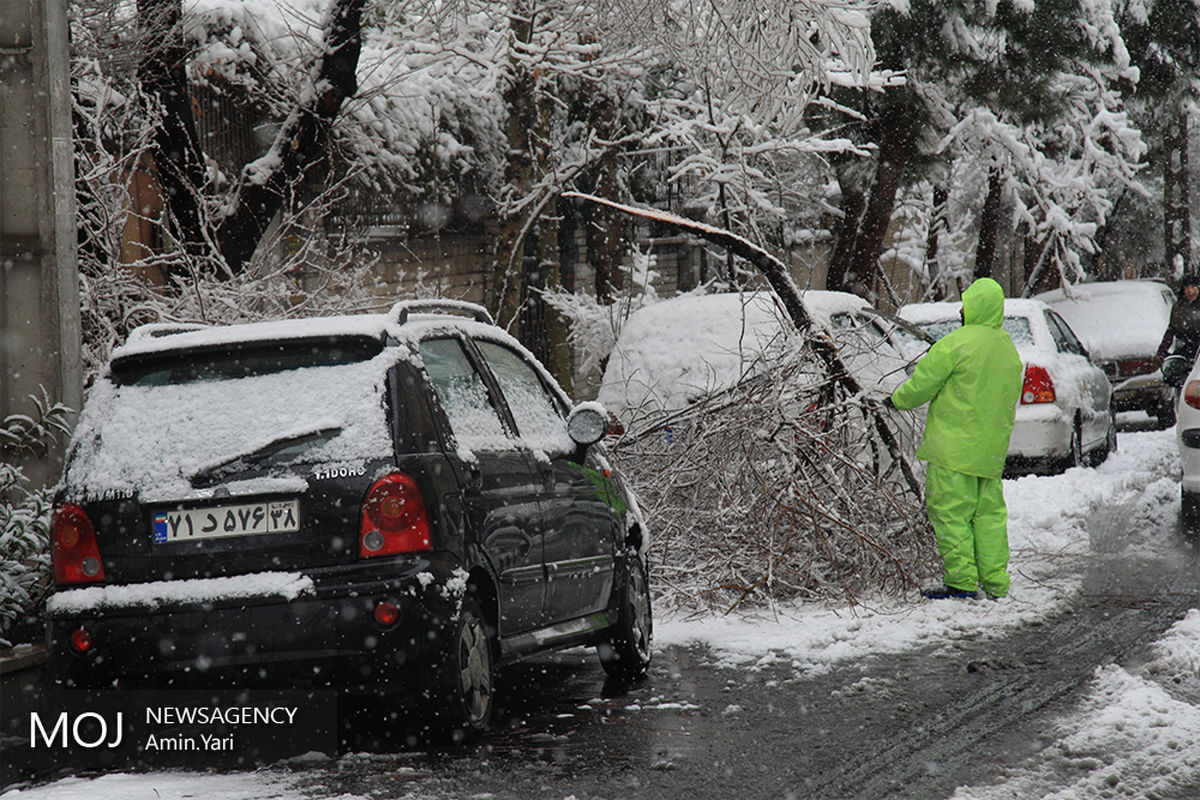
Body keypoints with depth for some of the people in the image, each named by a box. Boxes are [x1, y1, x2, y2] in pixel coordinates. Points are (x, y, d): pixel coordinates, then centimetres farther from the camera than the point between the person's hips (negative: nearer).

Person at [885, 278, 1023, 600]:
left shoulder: (956, 343, -12)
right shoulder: (1009, 350, 13)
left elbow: (922, 385, -8)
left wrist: (897, 400, 9)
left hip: (954, 446, -8)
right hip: (992, 449, 8)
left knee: (950, 512, -3)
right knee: (989, 513, 10)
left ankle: (961, 580, -6)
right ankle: (995, 582, 8)